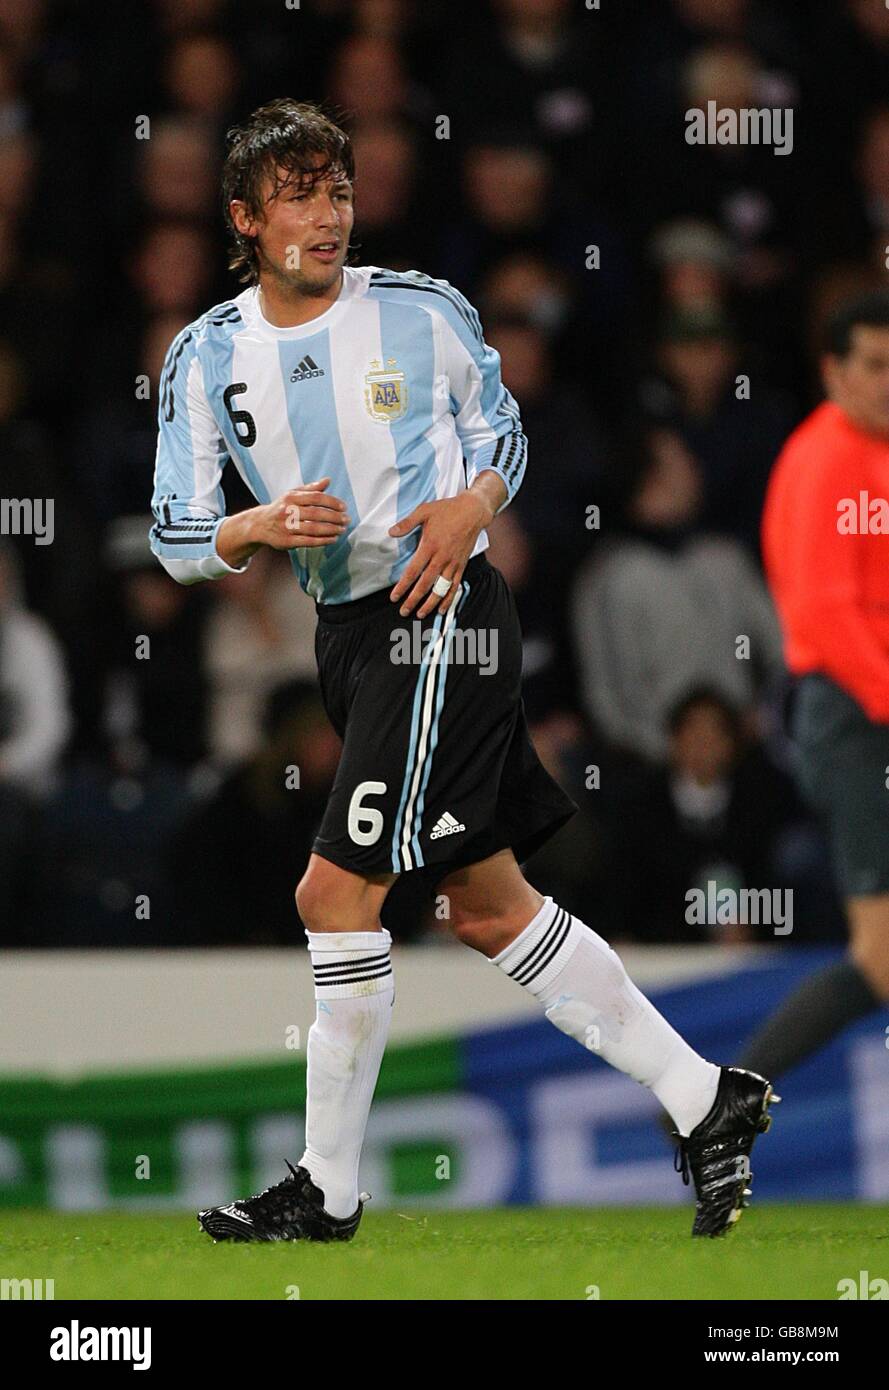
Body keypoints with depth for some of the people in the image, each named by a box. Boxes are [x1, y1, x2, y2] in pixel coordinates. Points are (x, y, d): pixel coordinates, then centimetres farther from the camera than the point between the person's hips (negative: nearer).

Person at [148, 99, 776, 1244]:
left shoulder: (424, 311, -5)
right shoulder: (207, 357, 3)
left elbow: (501, 426, 10)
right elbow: (175, 536, 3)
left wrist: (471, 505, -10)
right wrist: (261, 528, -17)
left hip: (442, 619, -6)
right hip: (348, 635, 6)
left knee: (336, 893, -11)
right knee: (489, 907, 9)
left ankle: (328, 1192, -3)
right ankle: (704, 1100, 18)